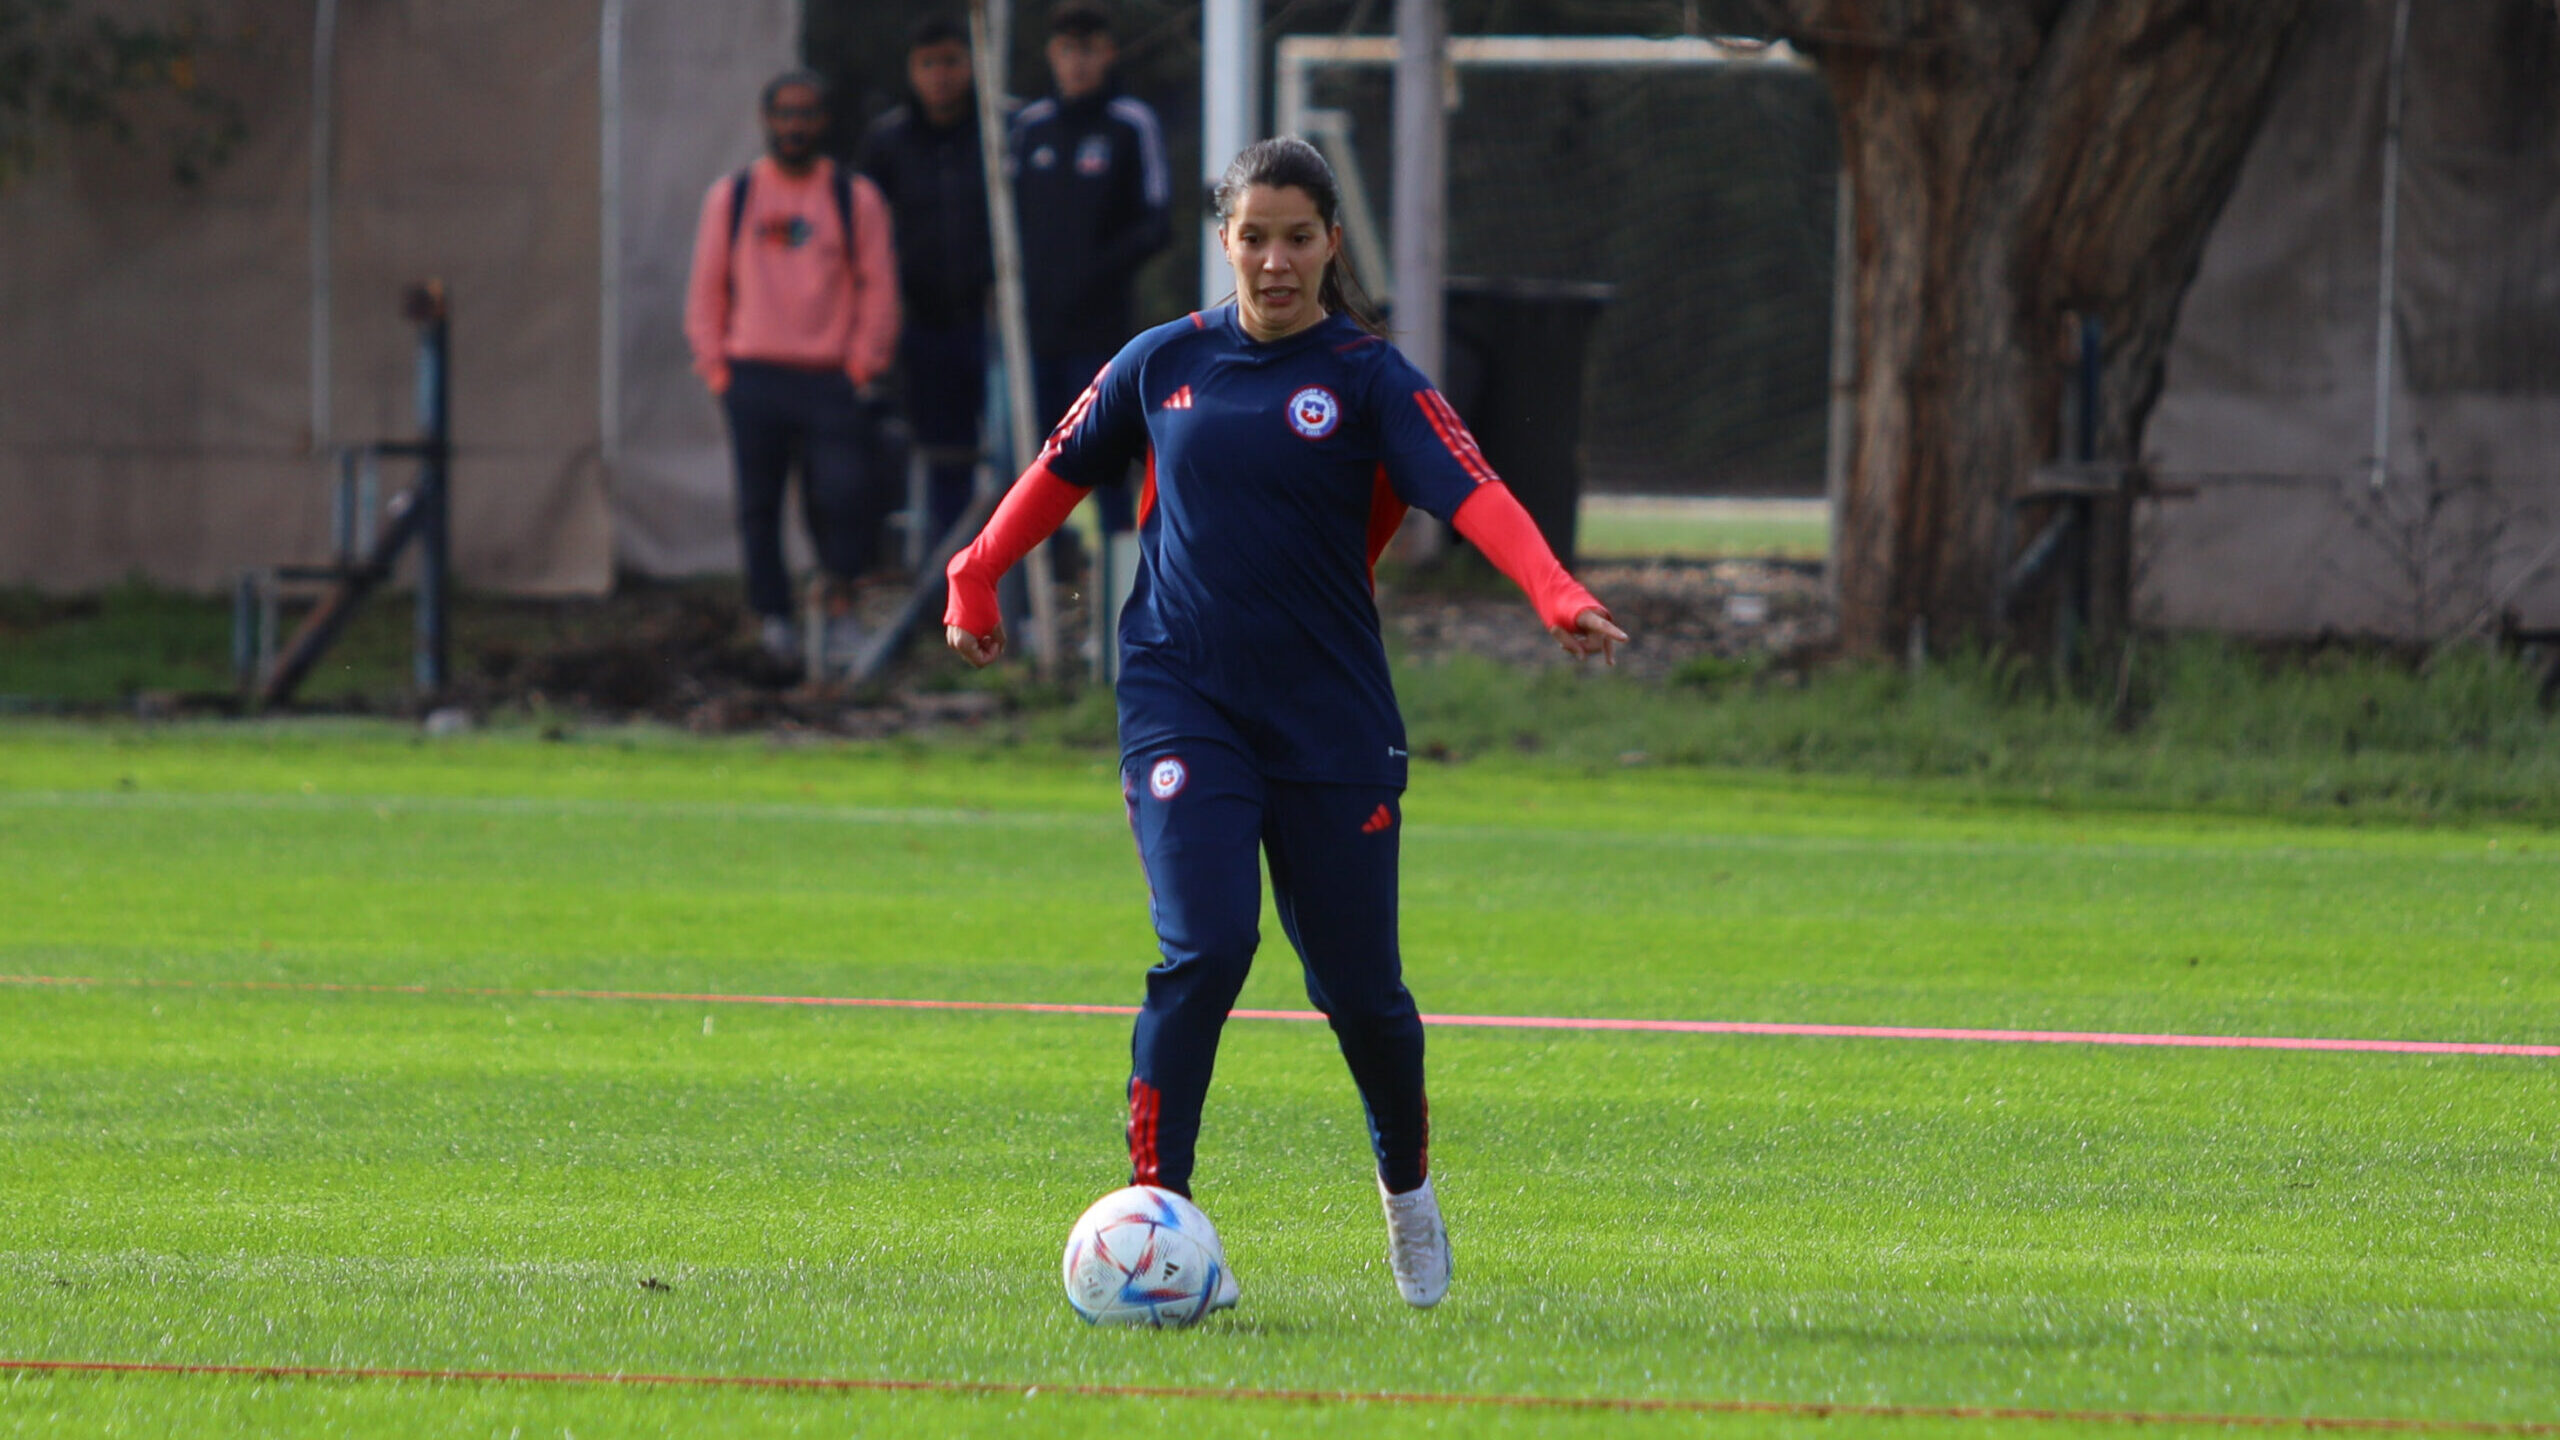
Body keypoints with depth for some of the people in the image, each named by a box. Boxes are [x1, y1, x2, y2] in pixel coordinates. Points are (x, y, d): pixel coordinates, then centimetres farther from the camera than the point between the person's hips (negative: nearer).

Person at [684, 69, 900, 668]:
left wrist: (863, 364, -2)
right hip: (753, 375, 1)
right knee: (759, 503, 1)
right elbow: (706, 287, 12)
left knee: (841, 494, -12)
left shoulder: (855, 199, 7)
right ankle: (772, 614, 11)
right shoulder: (730, 198, 10)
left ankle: (840, 594, 7)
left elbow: (878, 287, 7)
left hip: (831, 379, -1)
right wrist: (715, 366, 4)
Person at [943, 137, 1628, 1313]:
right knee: (1204, 949, -19)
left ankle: (1407, 1183, 34)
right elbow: (1063, 468, 22)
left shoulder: (1368, 378, -3)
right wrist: (976, 582, 24)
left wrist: (1558, 598, -34)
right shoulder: (1168, 362, 5)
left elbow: (1470, 492, -18)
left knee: (1356, 983, 6)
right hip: (1183, 705, 1)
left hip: (1330, 717, 0)